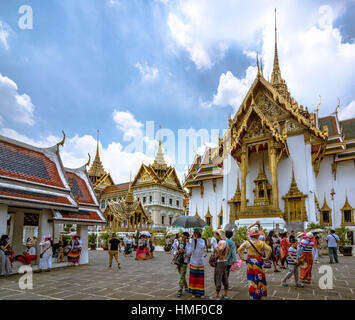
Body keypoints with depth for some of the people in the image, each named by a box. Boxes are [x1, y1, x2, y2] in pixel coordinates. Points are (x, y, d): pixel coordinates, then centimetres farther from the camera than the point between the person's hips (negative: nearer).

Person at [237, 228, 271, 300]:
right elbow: (269, 249, -13)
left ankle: (253, 296, 17)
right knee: (259, 279, 11)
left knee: (251, 279, 12)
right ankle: (259, 296, 18)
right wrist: (266, 257, -5)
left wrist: (242, 258, 0)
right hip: (258, 261, -2)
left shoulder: (246, 242, -1)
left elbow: (239, 250, -6)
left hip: (249, 262, 2)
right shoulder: (261, 243, -5)